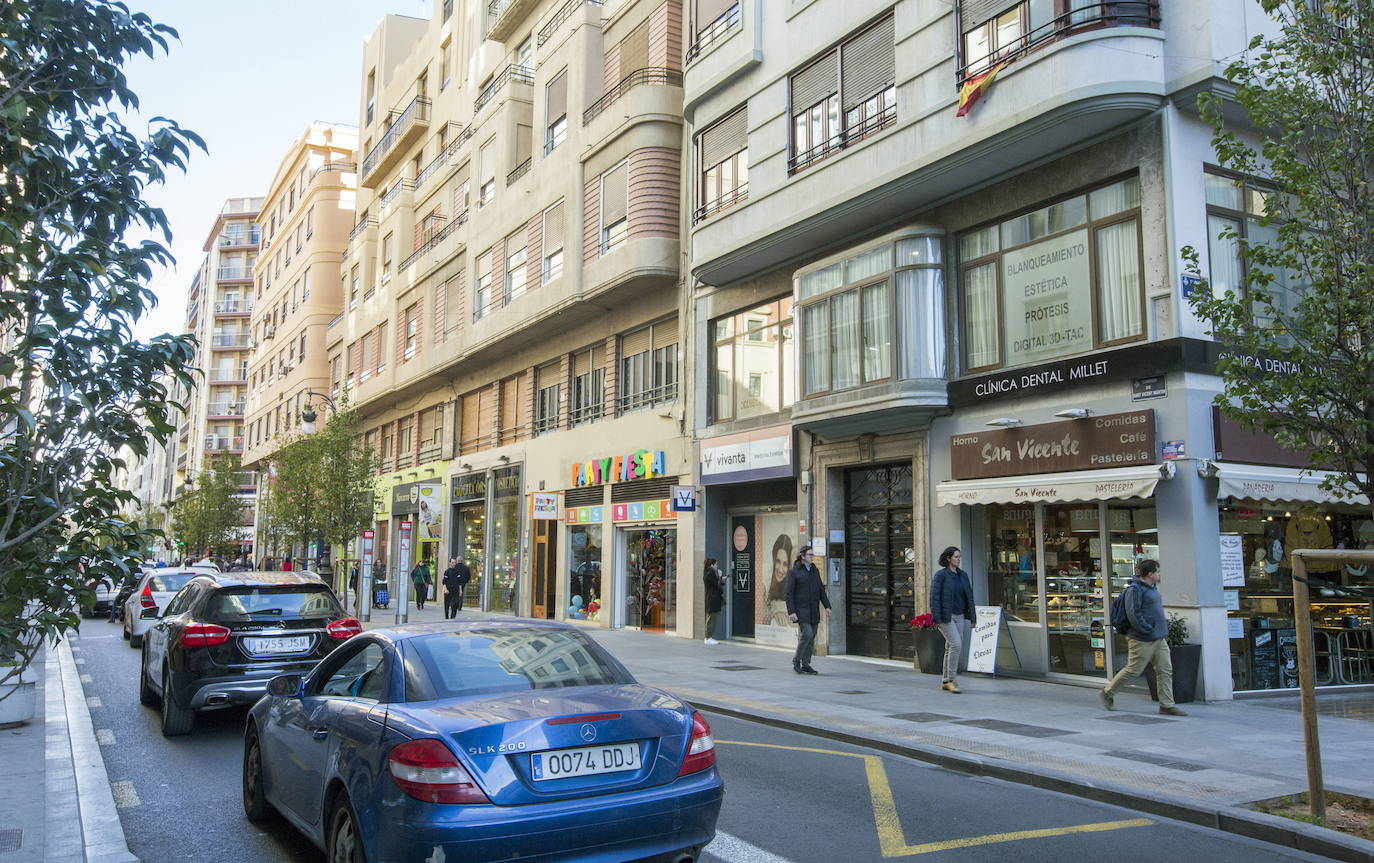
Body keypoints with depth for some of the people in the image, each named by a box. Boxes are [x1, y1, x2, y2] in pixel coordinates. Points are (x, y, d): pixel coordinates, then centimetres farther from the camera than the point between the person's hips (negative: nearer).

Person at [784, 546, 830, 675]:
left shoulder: (815, 571, 12)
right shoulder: (794, 571, -6)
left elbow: (821, 590, 16)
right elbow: (788, 592, -9)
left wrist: (827, 606, 5)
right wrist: (791, 612, -16)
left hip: (814, 611, 6)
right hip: (801, 610, -6)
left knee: (811, 638, 6)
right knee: (806, 634, -17)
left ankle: (806, 665, 14)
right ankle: (796, 661, 0)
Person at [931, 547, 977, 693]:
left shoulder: (963, 575, 10)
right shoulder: (940, 575, -9)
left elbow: (969, 596, 13)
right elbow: (934, 597, -12)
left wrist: (972, 616, 7)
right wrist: (936, 619, -17)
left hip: (959, 616, 7)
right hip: (945, 616, -7)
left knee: (951, 648, 8)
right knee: (956, 645, -16)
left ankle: (946, 682, 16)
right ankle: (950, 680, -8)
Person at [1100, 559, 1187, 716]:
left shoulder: (1152, 588, 16)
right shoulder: (1134, 590, -15)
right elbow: (1133, 614, -22)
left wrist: (1164, 623, 15)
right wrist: (1149, 631, -20)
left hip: (1159, 639, 9)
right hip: (1142, 640, -9)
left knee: (1165, 670, 4)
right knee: (1133, 670, -2)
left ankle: (1167, 705, 8)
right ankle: (1107, 692, 14)